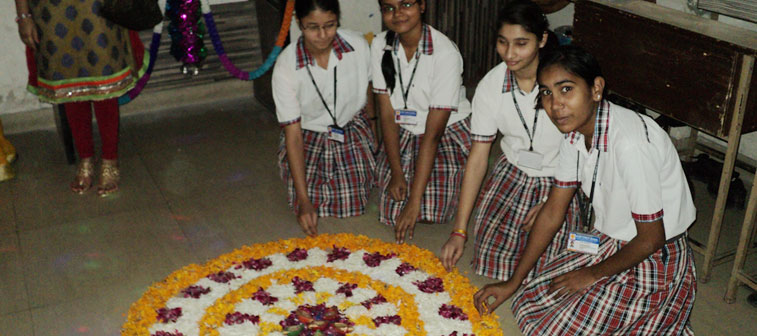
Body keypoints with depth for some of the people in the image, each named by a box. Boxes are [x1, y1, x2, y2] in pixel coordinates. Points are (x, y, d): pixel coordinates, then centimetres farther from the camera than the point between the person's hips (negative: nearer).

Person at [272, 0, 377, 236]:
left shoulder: (359, 46, -19)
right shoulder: (286, 66, -24)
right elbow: (293, 134, -23)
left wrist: (370, 125, 19)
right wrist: (303, 199, -28)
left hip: (353, 130, 1)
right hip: (308, 136, -1)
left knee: (352, 203, -12)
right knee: (313, 204, -14)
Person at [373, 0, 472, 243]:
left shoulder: (446, 53, -26)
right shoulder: (380, 46, -9)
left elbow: (433, 132, -27)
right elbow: (387, 112, -6)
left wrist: (415, 201, -29)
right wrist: (397, 173, -14)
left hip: (448, 132, -3)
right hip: (403, 132, 4)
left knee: (434, 212, -18)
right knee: (391, 212, -10)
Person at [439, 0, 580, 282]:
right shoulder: (490, 86, -11)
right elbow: (478, 156, -7)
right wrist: (459, 231, -8)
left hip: (563, 181, -3)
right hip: (513, 172, 3)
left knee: (542, 267, -14)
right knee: (490, 256, -11)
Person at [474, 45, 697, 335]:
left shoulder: (630, 143, -33)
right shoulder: (575, 132, -5)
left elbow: (650, 238, -23)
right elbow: (552, 212, 2)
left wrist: (594, 274, -8)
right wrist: (513, 283, 4)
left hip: (654, 260, -8)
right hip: (607, 241, 8)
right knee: (529, 303, 4)